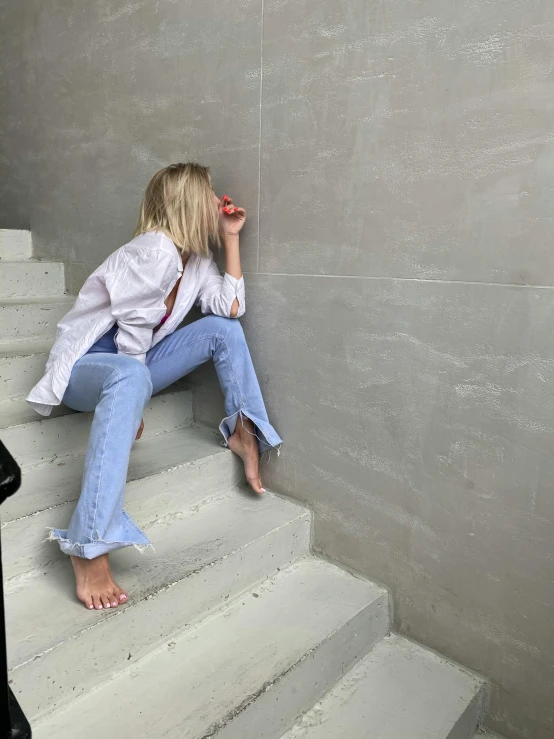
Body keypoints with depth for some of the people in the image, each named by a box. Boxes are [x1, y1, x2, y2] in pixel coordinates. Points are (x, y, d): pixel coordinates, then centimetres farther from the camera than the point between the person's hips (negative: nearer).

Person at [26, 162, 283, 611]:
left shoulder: (196, 258, 6)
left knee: (223, 329, -3)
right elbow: (132, 331, -22)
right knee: (130, 376, -44)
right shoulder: (155, 249, -21)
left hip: (129, 364, 8)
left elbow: (231, 307, -4)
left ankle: (242, 431, 5)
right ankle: (89, 545, -44)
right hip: (85, 364, -8)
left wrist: (231, 237, -2)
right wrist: (135, 398, -13)